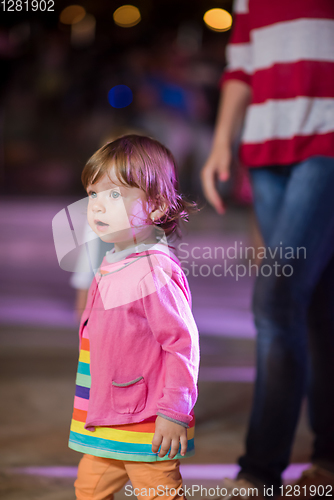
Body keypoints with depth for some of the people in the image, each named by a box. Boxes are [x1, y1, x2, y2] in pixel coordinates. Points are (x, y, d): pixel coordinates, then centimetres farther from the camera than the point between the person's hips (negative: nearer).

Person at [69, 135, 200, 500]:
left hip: (148, 425, -9)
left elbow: (183, 343, -21)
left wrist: (174, 414, -18)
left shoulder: (154, 272, -21)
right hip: (105, 420, 9)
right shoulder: (113, 264, 8)